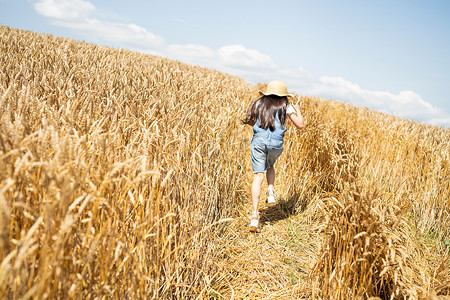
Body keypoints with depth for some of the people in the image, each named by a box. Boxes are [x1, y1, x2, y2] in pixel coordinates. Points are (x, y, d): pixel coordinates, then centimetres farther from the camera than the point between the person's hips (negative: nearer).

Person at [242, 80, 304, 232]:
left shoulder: (259, 103, 14)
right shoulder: (286, 106, 9)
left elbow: (247, 121, 16)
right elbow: (300, 125, 8)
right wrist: (298, 111, 24)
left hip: (258, 141, 0)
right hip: (276, 144, 0)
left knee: (258, 176, -1)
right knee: (270, 165, 32)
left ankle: (255, 214, -10)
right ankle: (271, 193, 11)